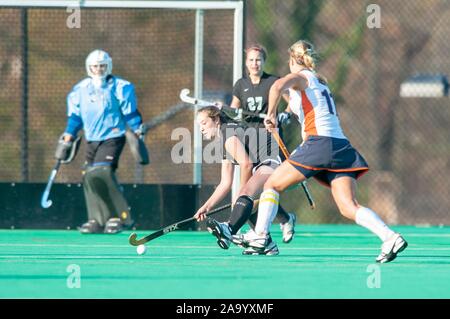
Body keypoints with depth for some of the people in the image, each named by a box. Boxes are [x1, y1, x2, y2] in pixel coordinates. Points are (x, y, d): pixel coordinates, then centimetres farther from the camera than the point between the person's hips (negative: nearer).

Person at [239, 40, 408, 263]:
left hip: (320, 142, -7)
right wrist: (303, 147, 39)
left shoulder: (300, 77, 5)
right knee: (349, 207, -7)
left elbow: (277, 86, -18)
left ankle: (260, 236, 4)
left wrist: (271, 114, -8)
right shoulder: (321, 82, 28)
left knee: (272, 185, 11)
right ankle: (390, 237, -27)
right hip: (342, 147, 7)